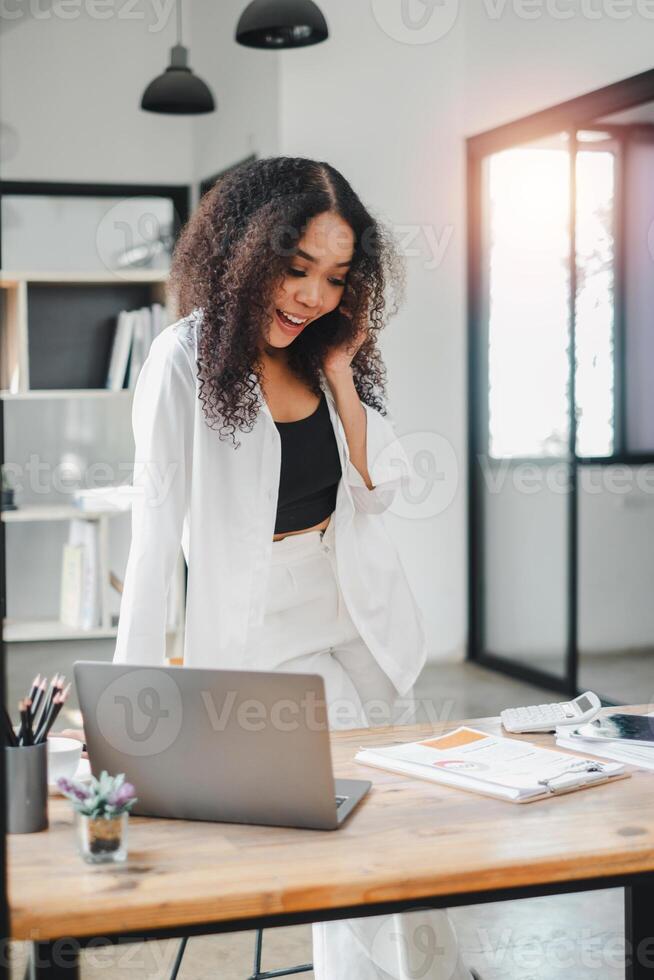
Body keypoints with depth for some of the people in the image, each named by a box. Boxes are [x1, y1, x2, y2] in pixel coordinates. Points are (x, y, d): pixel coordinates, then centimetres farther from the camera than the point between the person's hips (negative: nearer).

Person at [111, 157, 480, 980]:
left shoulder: (326, 353, 2)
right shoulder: (188, 360, -16)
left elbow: (378, 489, -1)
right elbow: (157, 532, -19)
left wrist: (339, 371, -10)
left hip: (360, 613, 6)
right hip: (267, 627, -6)